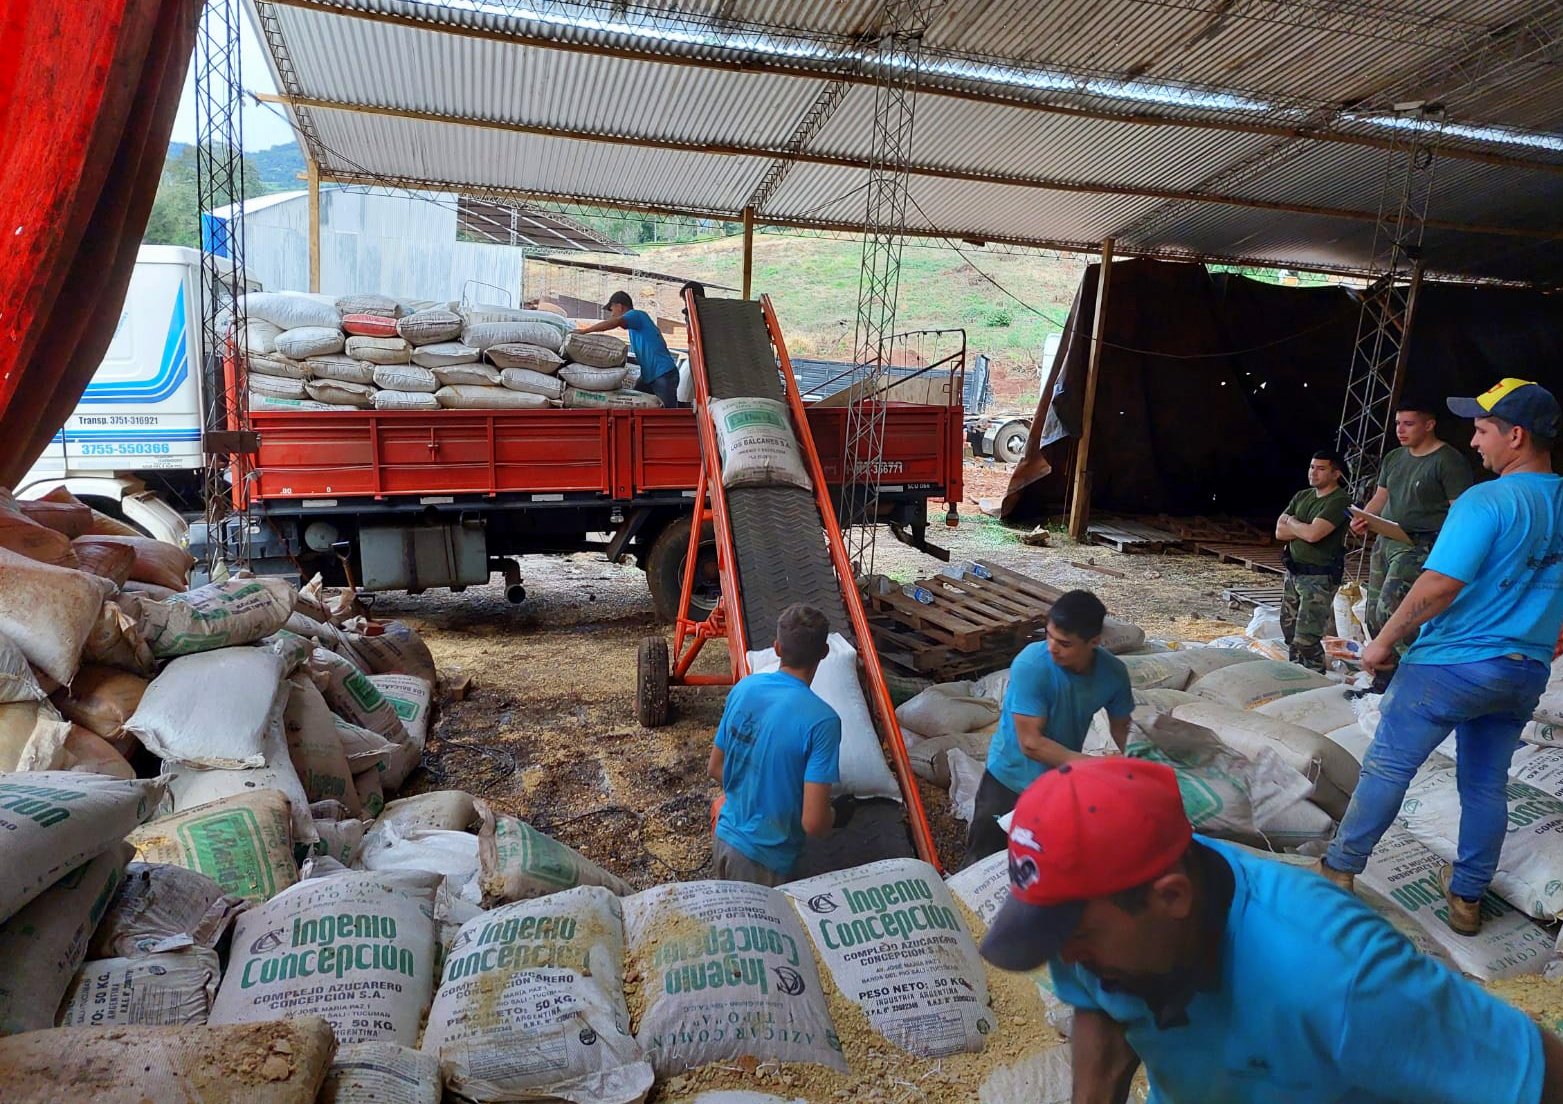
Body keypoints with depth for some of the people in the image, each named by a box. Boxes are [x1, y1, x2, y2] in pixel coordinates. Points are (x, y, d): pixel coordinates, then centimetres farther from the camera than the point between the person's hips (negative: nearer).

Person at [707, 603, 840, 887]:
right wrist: (831, 816, -1)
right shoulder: (821, 720, -24)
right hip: (765, 861, -5)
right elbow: (813, 823, -22)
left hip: (723, 841, 6)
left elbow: (716, 769, 7)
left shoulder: (743, 688, -5)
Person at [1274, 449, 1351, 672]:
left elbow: (1313, 534, -24)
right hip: (1294, 573, 8)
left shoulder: (1340, 501, -13)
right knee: (1289, 632, 16)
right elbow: (1280, 532, 4)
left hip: (1320, 577, -8)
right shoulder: (1301, 497, 11)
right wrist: (1305, 528, -12)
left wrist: (1292, 522, -5)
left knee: (1306, 639, -12)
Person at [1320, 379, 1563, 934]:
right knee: (1486, 785, 16)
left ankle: (1339, 870, 14)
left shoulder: (1486, 501, -20)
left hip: (1451, 663, -7)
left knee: (1387, 768, 4)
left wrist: (1383, 641, -16)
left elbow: (1440, 584, -26)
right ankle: (1467, 897, 27)